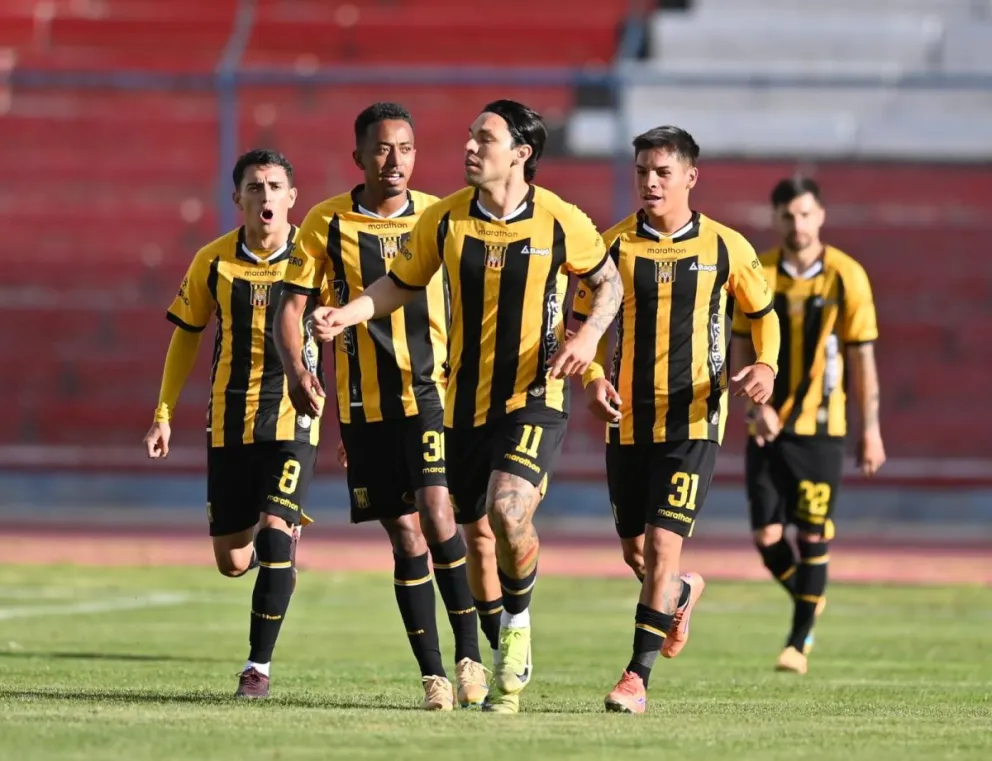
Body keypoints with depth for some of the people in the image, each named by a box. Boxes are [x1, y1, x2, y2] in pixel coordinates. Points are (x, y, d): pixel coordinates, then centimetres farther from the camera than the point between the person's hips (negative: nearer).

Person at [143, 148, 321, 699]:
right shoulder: (214, 262, 0)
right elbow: (185, 337, 12)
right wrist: (163, 415, 7)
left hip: (291, 420, -2)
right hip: (229, 421, 3)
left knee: (274, 532, -18)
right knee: (232, 562, 3)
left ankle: (259, 663, -8)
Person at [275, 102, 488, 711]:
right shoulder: (328, 223, -1)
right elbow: (294, 302, 1)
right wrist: (296, 369, -14)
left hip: (434, 391, 0)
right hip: (366, 402, 0)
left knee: (436, 512, -18)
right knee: (405, 536, 2)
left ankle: (470, 654, -6)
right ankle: (433, 672, 10)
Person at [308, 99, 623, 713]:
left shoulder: (562, 223, -9)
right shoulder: (445, 219, -2)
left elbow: (608, 281, 6)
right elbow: (402, 284, 11)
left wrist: (590, 335, -12)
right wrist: (348, 315, -4)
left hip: (536, 397, -4)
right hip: (466, 401, 4)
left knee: (508, 508, -26)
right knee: (476, 530, 8)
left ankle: (518, 624, 0)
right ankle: (508, 664, 28)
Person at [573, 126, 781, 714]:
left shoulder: (724, 247, -1)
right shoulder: (614, 246, 1)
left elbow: (764, 313, 12)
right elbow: (582, 320, 9)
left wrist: (766, 366, -8)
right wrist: (593, 376, -10)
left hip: (696, 419, -3)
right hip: (629, 418, 3)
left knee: (663, 544, -13)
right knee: (635, 552, 10)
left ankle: (638, 678, -11)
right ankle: (683, 593, 46)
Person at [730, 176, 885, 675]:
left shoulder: (846, 277, -4)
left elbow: (862, 357, -1)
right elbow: (741, 349, 5)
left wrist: (871, 429, -2)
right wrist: (756, 404, -11)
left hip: (821, 427, -2)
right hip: (769, 427, 2)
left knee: (813, 536, -4)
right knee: (767, 537, 0)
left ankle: (800, 640, 8)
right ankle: (808, 600, 29)